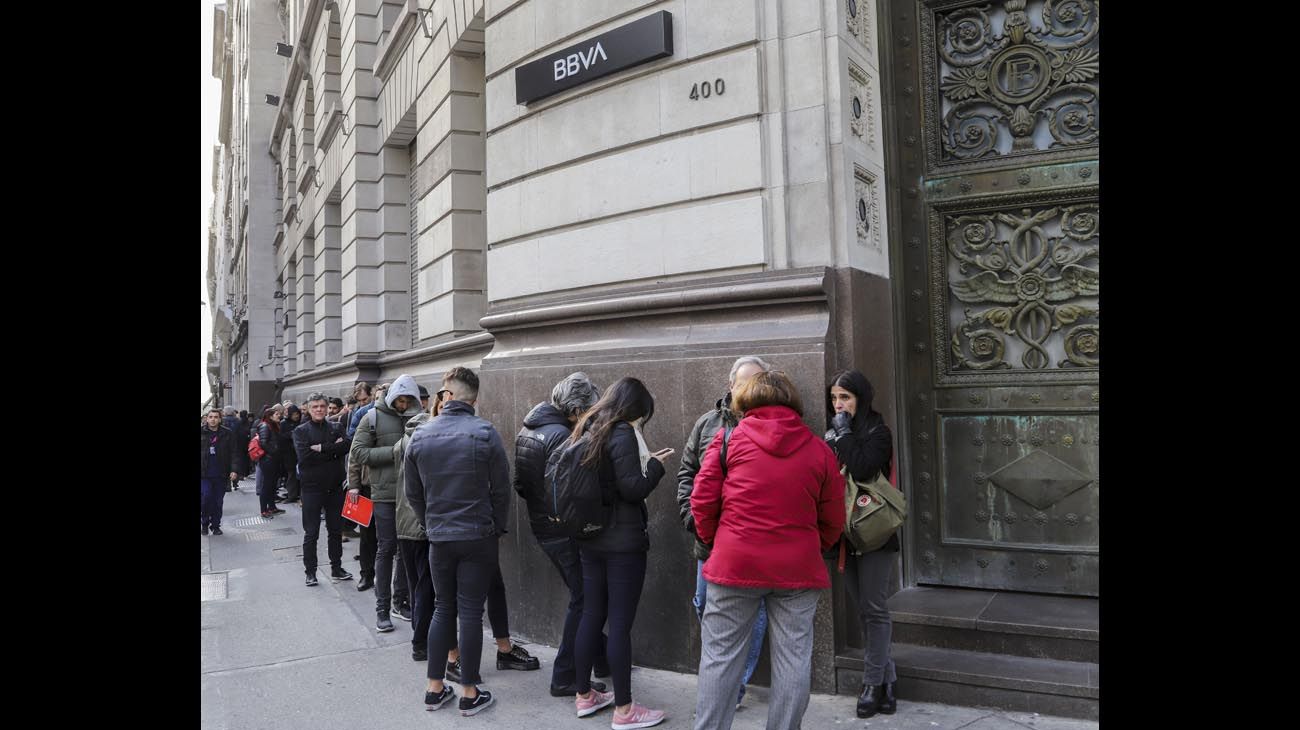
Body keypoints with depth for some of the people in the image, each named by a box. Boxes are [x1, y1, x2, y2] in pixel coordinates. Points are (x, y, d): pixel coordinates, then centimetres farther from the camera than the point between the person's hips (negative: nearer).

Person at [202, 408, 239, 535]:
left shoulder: (228, 434, 1)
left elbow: (233, 453, 0)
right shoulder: (202, 432, 2)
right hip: (204, 474, -1)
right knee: (206, 497, -10)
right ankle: (204, 523, 11)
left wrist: (233, 470, -7)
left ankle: (215, 526, 19)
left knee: (218, 501, 6)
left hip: (221, 474, 1)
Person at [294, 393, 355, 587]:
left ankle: (336, 569, 24)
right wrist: (333, 450, -16)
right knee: (311, 533, 5)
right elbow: (304, 456, -17)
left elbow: (346, 446, -13)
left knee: (335, 530, 13)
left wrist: (322, 448, -19)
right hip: (312, 487, -3)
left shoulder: (336, 428, 7)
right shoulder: (301, 431, -1)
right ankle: (310, 571, 17)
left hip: (334, 487, 3)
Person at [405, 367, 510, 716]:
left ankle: (435, 688, 22)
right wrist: (498, 528, 7)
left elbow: (413, 493, 7)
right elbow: (501, 489, -7)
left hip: (438, 538, 3)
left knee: (442, 608, 16)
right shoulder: (485, 433, -12)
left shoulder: (420, 435, -1)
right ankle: (469, 694, 12)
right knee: (470, 612, 3)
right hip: (478, 537, -3)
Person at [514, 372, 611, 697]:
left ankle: (602, 660, 31)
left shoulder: (526, 430, 8)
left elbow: (521, 484, 13)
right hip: (565, 531, -9)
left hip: (541, 528, 9)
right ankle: (564, 678, 10)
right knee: (582, 600, 3)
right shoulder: (561, 436, -21)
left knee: (582, 596, 20)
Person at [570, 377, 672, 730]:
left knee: (590, 616, 15)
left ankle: (584, 696, 25)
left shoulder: (587, 430, 11)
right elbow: (633, 490, -18)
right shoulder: (623, 434, -14)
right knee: (620, 623, -2)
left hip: (589, 539, 8)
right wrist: (655, 464, -3)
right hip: (623, 542, -8)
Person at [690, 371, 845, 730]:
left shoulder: (729, 439, 0)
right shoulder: (820, 449, 4)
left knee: (720, 656, 9)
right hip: (797, 567, 1)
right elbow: (833, 520, 7)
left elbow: (702, 499, -2)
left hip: (735, 563, -1)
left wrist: (712, 539, 14)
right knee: (793, 658, 10)